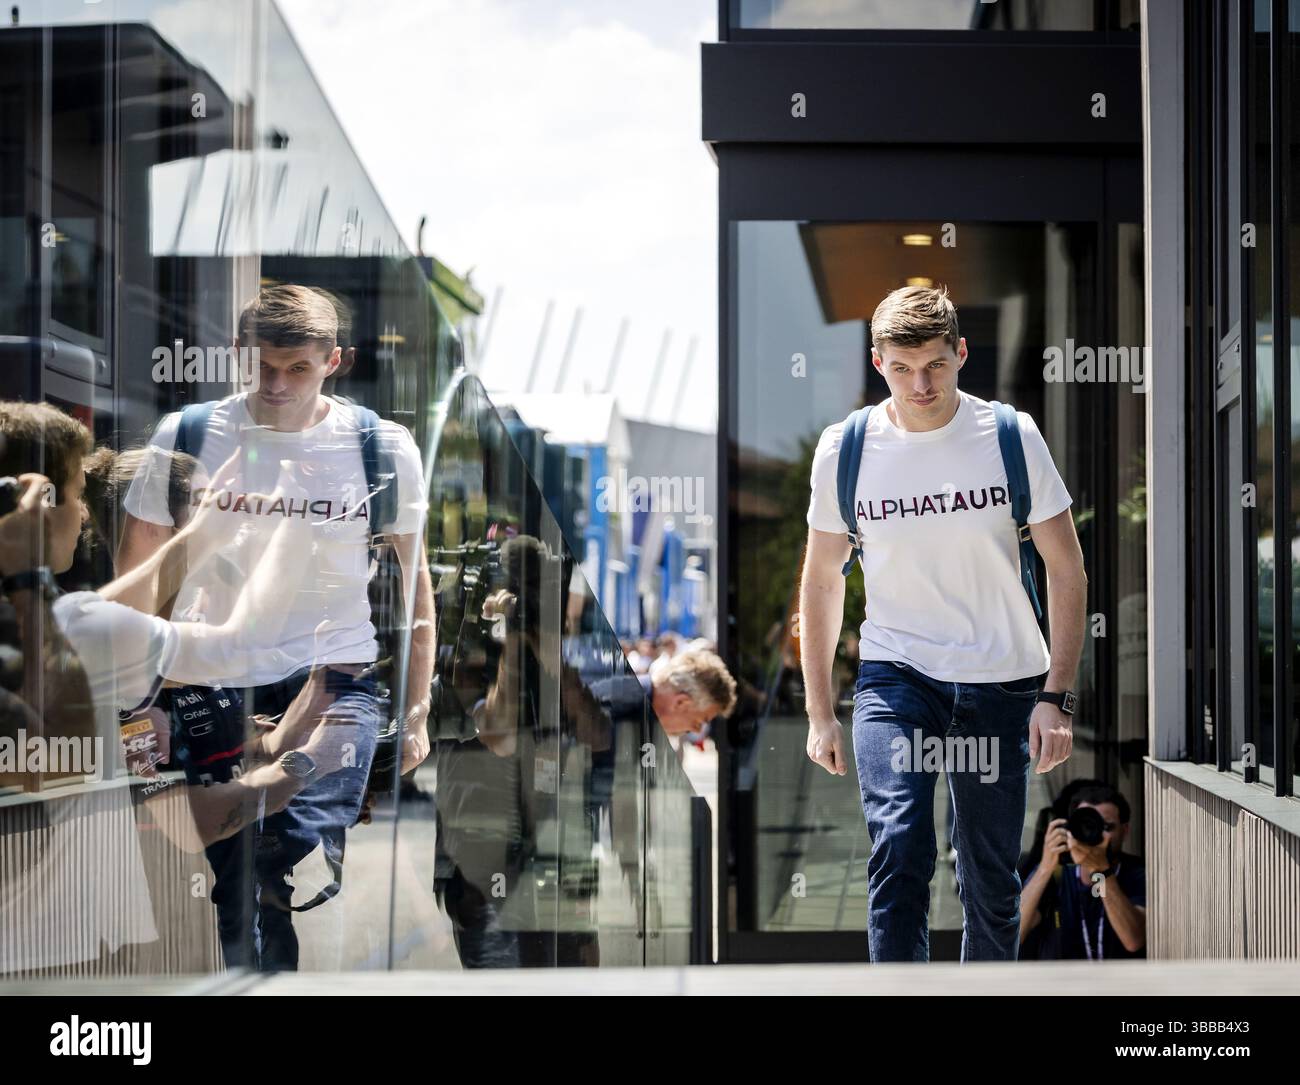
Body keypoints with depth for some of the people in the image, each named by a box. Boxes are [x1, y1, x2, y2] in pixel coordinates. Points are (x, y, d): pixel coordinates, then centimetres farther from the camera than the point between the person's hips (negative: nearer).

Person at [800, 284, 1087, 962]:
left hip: (1002, 683, 1)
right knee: (899, 849, -22)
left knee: (992, 884, 7)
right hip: (893, 674, 0)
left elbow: (1066, 571, -1)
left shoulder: (1011, 436, -6)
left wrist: (1057, 697, -8)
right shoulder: (845, 449, -4)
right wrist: (819, 712, 6)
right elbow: (821, 582, 7)